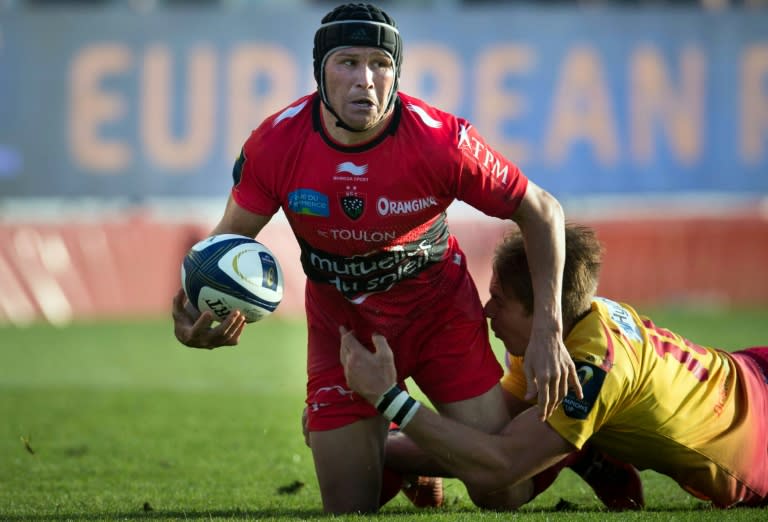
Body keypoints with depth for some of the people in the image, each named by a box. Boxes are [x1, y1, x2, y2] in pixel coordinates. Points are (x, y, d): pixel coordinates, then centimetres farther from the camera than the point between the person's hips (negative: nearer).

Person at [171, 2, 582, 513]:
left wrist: (547, 332, -19)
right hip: (340, 324, 1)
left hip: (439, 310, -1)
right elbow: (231, 239, -7)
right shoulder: (275, 145, -22)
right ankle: (387, 454, 38)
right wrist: (198, 309, -30)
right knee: (349, 510, 1)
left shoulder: (440, 141, -27)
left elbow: (542, 212, -14)